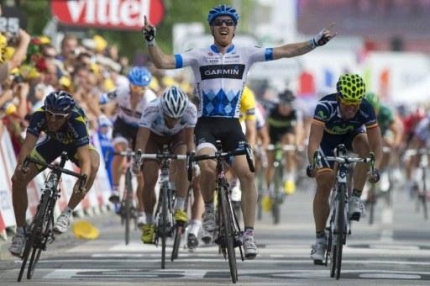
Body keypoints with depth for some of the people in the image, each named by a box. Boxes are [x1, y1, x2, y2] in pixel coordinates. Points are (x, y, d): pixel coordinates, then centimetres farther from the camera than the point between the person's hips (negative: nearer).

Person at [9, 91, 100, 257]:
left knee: (93, 166, -37)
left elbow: (85, 159, -50)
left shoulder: (76, 121, -41)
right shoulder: (39, 116, -35)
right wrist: (21, 166, -65)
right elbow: (28, 144, -44)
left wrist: (82, 183, -68)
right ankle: (21, 230, 2)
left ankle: (67, 213, -20)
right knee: (18, 179, -16)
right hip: (53, 142, 2)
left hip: (76, 144, -2)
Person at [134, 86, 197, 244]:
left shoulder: (190, 110, -35)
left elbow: (189, 140, -30)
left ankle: (179, 209, -18)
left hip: (177, 136, 1)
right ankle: (149, 223, 4)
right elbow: (141, 139, -42)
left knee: (183, 164, -29)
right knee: (150, 179, -13)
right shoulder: (151, 110, -39)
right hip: (154, 136, -1)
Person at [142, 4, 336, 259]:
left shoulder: (246, 54, 5)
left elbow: (284, 52, 0)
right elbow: (163, 62, -4)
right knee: (208, 168, -28)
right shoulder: (199, 56, 2)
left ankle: (249, 235, -6)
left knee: (247, 174, -14)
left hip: (231, 124, 2)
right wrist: (151, 40, -20)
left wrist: (315, 43, -9)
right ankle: (209, 208, 3)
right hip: (206, 123, -2)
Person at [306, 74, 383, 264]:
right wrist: (313, 164, -63)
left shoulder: (366, 110, -34)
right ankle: (320, 239, 0)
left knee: (364, 145, -33)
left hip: (352, 134, 1)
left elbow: (376, 144, -35)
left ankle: (355, 198, -19)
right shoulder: (325, 107, -39)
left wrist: (375, 167, -53)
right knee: (324, 184, -11)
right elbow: (314, 141, -46)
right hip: (328, 137, -1)